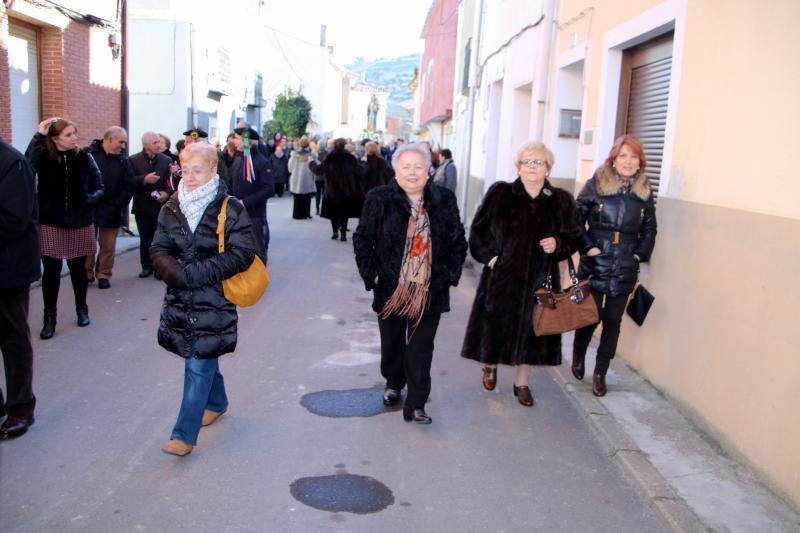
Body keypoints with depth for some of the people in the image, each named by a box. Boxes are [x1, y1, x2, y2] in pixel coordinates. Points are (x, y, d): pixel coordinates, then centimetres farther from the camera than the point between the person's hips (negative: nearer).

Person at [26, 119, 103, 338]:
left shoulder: (84, 157, -1)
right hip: (50, 223, -1)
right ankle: (49, 318, 14)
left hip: (80, 223, 2)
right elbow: (27, 166, -29)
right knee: (51, 270, 2)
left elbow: (99, 186, 6)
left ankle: (82, 309, 32)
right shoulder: (44, 157, -6)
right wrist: (39, 136, -27)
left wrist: (91, 198, -15)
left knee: (78, 268, 13)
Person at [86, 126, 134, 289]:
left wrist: (117, 205, -9)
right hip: (88, 209, -2)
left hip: (111, 213, 2)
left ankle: (103, 274, 21)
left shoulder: (123, 161, 5)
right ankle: (87, 273, 23)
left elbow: (129, 186, 0)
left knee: (108, 246, 7)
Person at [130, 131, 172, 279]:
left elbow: (171, 182, -4)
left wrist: (167, 193, -22)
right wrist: (144, 179, -21)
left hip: (161, 205, -1)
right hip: (142, 206, 1)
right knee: (145, 238, 10)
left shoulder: (166, 160, 0)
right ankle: (146, 266, 20)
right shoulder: (133, 160, -1)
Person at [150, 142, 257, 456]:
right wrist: (177, 272, -16)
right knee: (203, 359, 20)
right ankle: (217, 402, 45)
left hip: (214, 302, -5)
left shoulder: (231, 209, -9)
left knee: (198, 366, -5)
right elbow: (158, 250, 5)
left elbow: (243, 254, -13)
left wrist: (199, 272, -18)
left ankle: (184, 434, 1)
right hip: (180, 300, 5)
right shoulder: (171, 208, 5)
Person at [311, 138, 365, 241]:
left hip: (332, 190, 0)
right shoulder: (350, 157, -6)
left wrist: (312, 163, 18)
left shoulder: (329, 158, -6)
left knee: (333, 211, 12)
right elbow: (359, 172, -6)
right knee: (344, 212, 8)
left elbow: (319, 170, 0)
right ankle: (343, 233, 3)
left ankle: (335, 231, 3)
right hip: (347, 189, 1)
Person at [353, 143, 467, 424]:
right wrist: (371, 274, -6)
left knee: (421, 350, 1)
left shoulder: (445, 200, 1)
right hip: (391, 288, 0)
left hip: (430, 292, 0)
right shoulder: (379, 199, -5)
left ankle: (416, 405, 10)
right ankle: (393, 383, 43)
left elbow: (458, 242, 8)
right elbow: (362, 239, 0)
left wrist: (449, 275, 0)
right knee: (391, 343, 17)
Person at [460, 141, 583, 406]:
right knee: (496, 323, 8)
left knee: (532, 328, 8)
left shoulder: (561, 201, 3)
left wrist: (557, 245, -11)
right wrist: (489, 255, -8)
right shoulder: (500, 193, -1)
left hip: (540, 278, 1)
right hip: (502, 274, -1)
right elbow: (479, 230, 2)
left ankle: (522, 382, 28)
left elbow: (573, 237, 8)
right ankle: (490, 365, 39)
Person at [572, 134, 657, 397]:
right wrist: (587, 247, -12)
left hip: (625, 269, 3)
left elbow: (649, 229, 14)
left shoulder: (644, 192, 5)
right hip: (594, 266, -2)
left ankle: (600, 373, 20)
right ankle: (578, 356, 34)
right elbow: (576, 220, -3)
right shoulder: (595, 185, -4)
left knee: (613, 321, 6)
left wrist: (640, 254, 3)